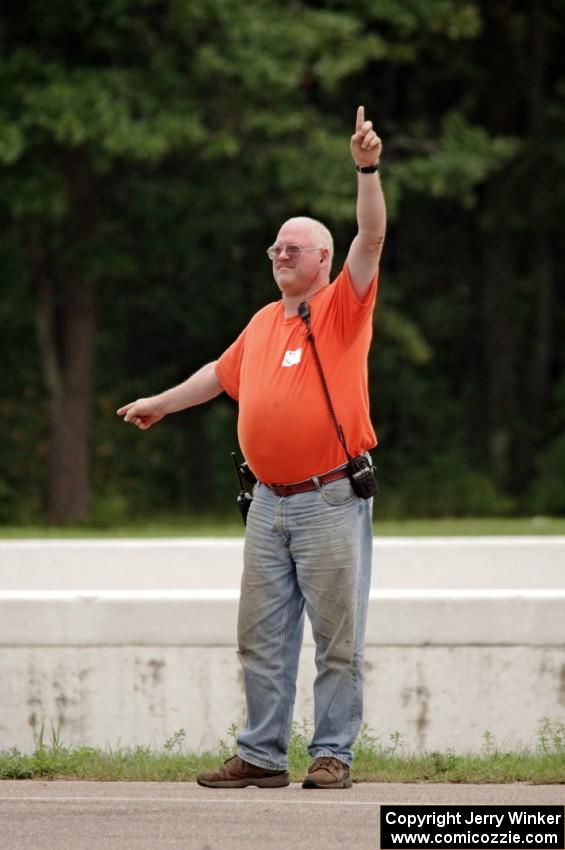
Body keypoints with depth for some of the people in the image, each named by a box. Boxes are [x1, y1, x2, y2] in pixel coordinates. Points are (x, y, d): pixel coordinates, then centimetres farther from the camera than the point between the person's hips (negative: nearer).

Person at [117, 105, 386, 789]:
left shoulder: (343, 308, -1)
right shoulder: (263, 322, 17)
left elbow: (371, 238, -16)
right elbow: (223, 373, 34)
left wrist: (367, 169, -27)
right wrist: (160, 403, 44)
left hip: (331, 498, -6)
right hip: (269, 501, 6)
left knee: (337, 636, -2)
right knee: (261, 638, 6)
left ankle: (332, 754, 2)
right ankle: (262, 756, 10)